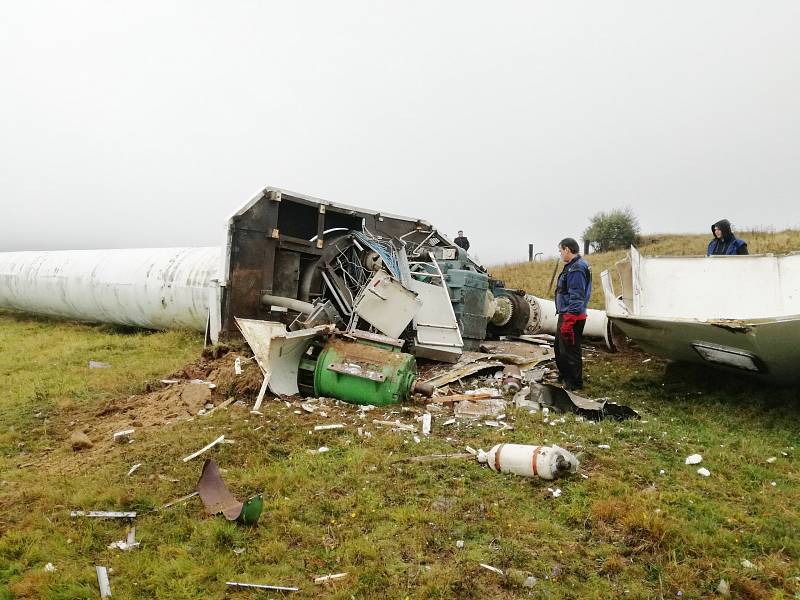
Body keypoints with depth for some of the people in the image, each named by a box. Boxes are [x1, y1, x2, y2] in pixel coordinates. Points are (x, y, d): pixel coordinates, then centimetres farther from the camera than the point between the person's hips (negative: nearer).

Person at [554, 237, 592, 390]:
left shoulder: (577, 269, -21)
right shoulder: (571, 267, 13)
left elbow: (576, 297, -25)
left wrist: (568, 321, -26)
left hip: (571, 317, -11)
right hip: (565, 315, 11)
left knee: (570, 350, 0)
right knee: (559, 347, 22)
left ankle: (575, 382, 13)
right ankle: (564, 375, 38)